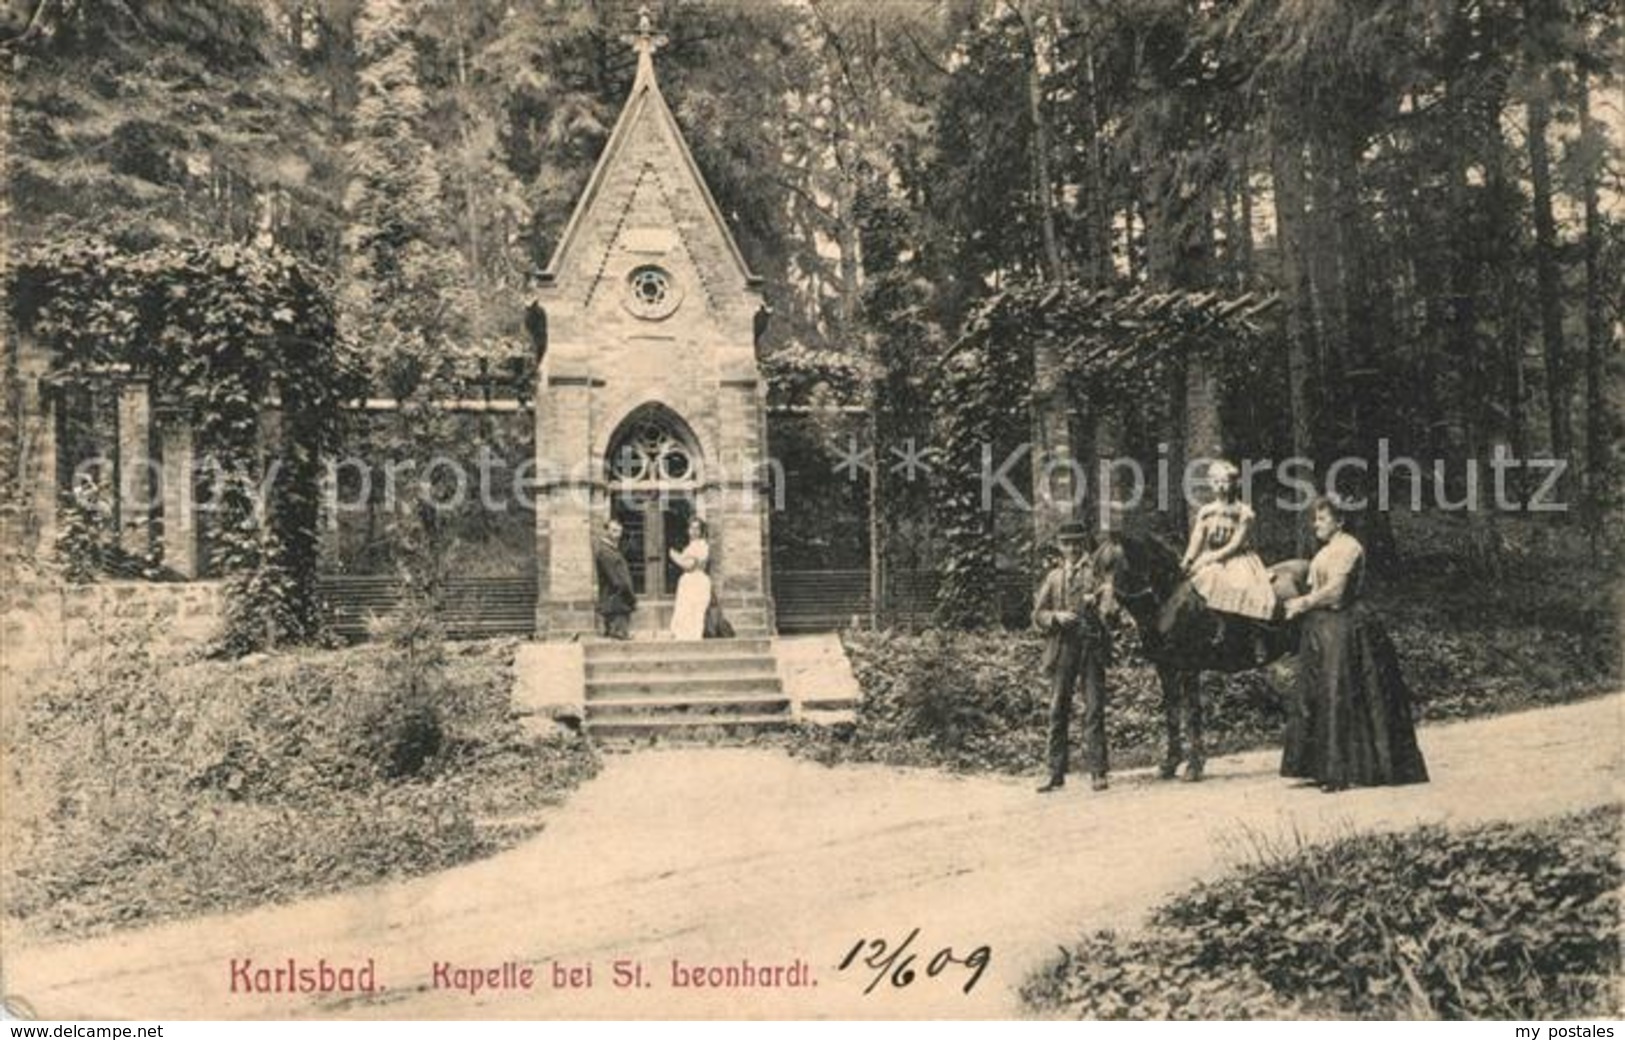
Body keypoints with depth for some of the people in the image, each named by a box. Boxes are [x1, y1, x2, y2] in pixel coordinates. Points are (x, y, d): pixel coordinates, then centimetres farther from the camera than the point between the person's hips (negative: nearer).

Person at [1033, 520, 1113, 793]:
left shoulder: (1096, 572, 7)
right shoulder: (1053, 577, 15)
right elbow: (1037, 615, 10)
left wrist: (1096, 602, -17)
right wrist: (1056, 617, -9)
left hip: (1092, 646, -2)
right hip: (1061, 647, 3)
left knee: (1094, 709, -4)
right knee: (1057, 712, 4)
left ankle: (1097, 772, 0)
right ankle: (1056, 774, 9)